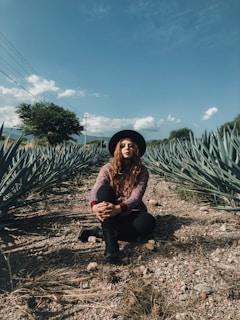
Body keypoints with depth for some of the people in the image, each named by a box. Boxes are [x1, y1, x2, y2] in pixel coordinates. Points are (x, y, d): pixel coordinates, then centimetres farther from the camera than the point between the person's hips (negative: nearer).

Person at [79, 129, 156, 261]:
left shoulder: (142, 171, -6)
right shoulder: (108, 168, -4)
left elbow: (136, 196, -20)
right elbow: (95, 191, -17)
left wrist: (119, 208, -40)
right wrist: (94, 206, -41)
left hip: (131, 213, 1)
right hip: (109, 213, 0)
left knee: (148, 222, -31)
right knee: (105, 189, -29)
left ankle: (101, 232, -24)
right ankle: (110, 241, -41)